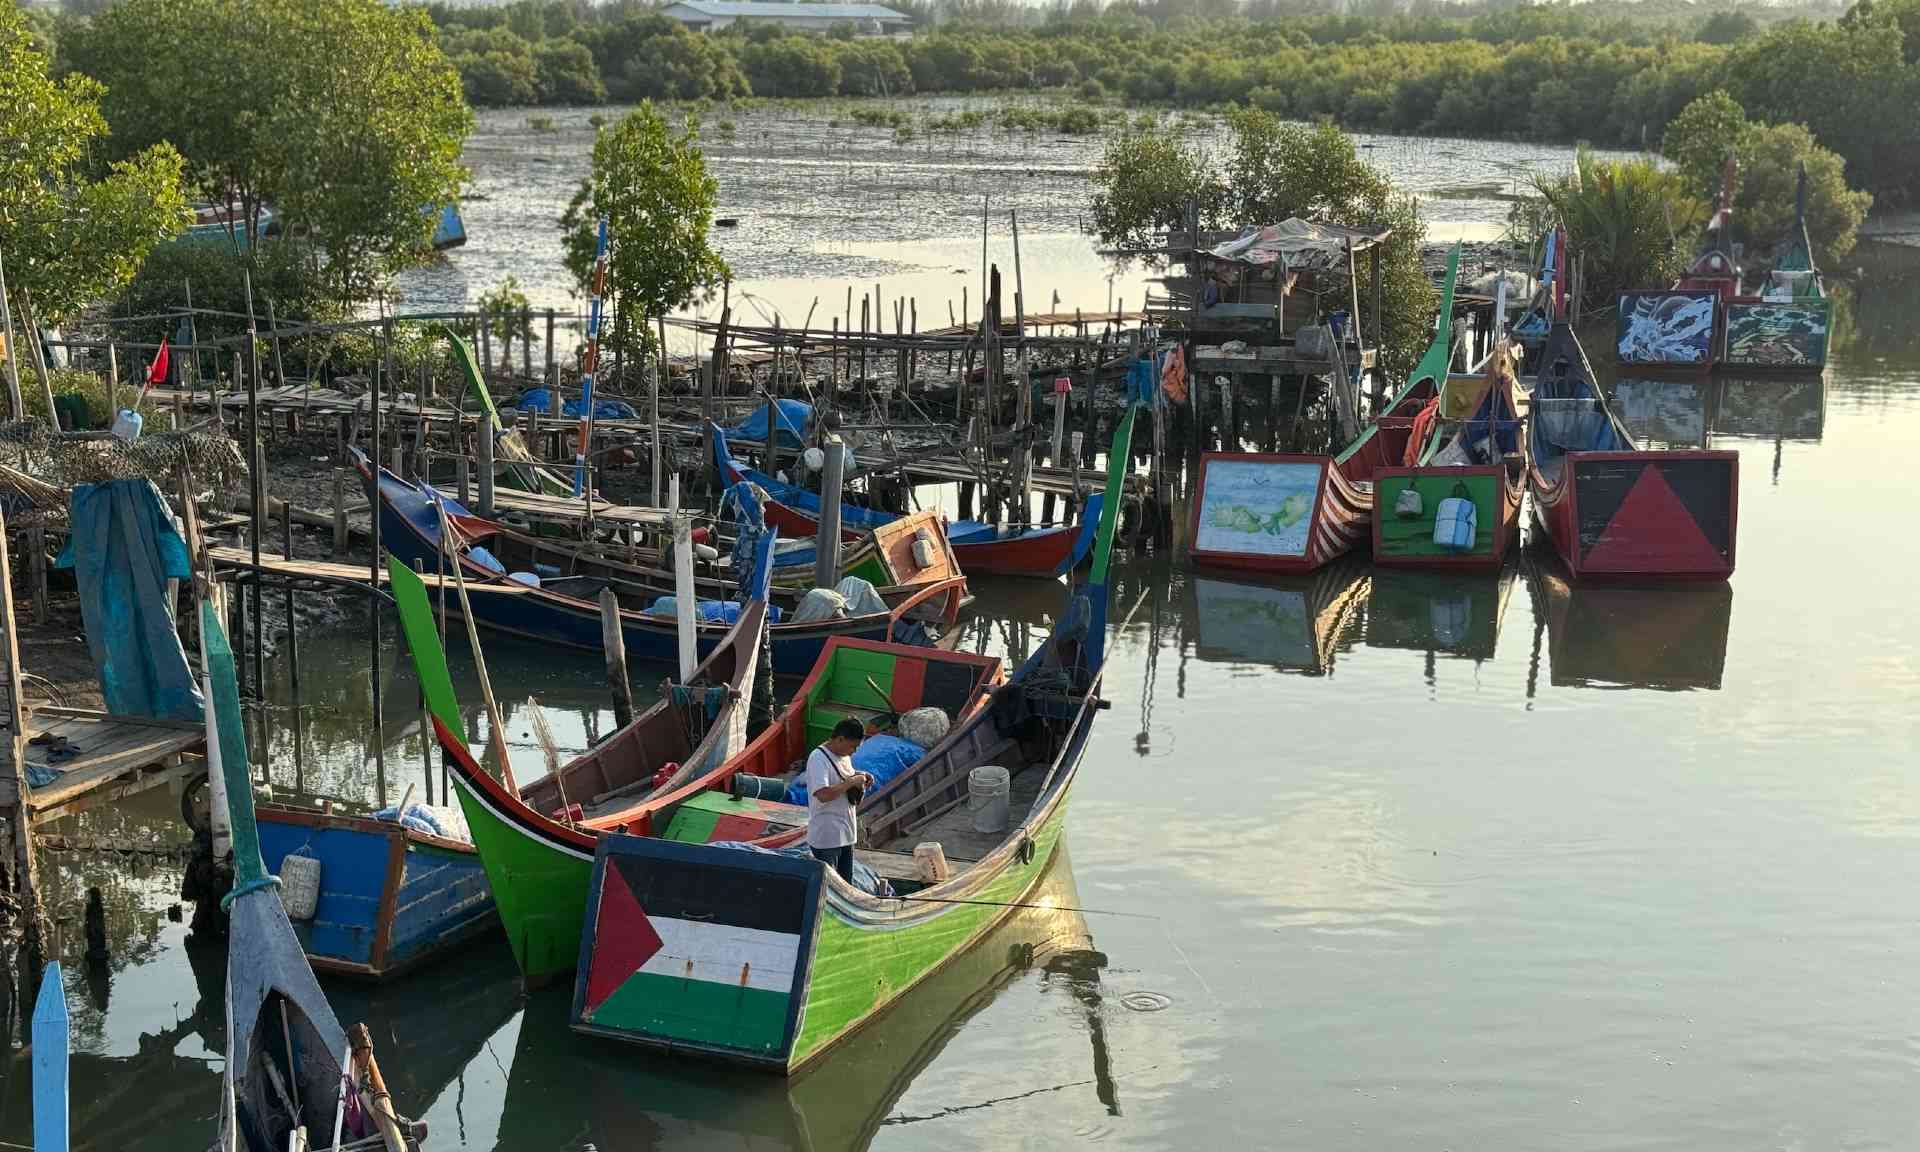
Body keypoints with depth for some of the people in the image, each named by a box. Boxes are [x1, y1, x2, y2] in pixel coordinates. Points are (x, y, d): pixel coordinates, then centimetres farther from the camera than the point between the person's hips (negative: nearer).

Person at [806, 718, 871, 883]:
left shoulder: (843, 756, 10)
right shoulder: (818, 759, -19)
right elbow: (823, 795, -30)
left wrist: (860, 778, 4)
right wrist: (852, 781, -22)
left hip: (845, 835, 9)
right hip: (826, 838, -9)